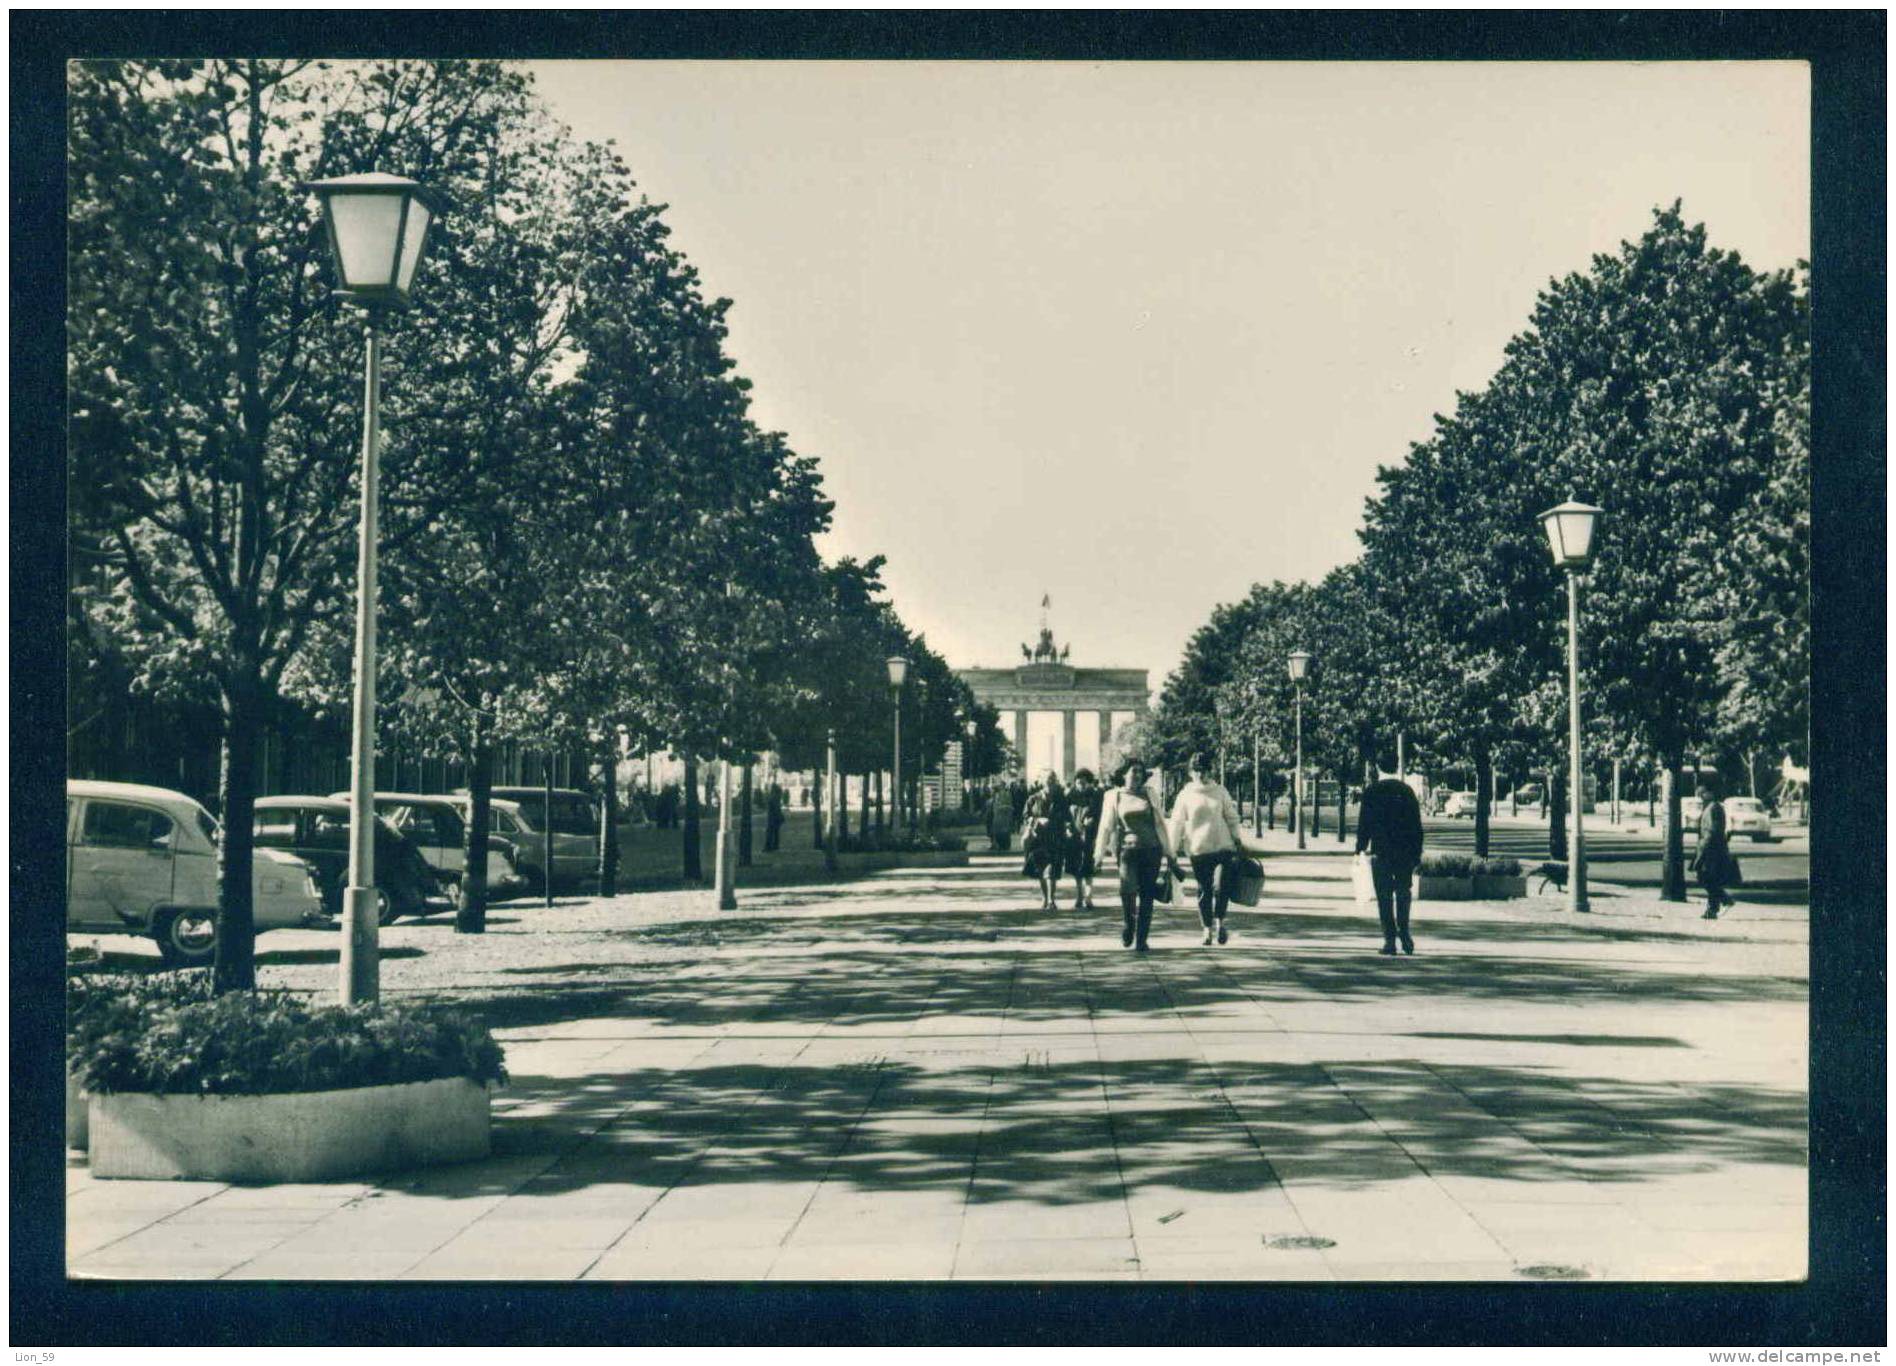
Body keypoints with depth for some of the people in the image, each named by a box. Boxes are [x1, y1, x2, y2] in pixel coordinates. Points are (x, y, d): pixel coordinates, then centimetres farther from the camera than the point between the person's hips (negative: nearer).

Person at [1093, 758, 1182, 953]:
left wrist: (1168, 853, 11)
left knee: (1146, 896, -1)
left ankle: (1141, 940, 7)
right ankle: (1129, 925, 3)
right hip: (1127, 849, -2)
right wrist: (1099, 854, 2)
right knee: (1128, 889, -23)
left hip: (1151, 849, 2)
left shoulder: (1149, 795, 11)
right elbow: (1106, 827, 7)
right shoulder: (1114, 796, 7)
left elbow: (1159, 824, 13)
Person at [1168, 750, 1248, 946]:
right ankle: (1207, 928, 18)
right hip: (1198, 850, 0)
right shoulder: (1185, 795, 3)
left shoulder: (1220, 791, 6)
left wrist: (1239, 842, 8)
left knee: (1221, 887, -12)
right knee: (1204, 891, 4)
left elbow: (1232, 818, 11)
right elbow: (1177, 824, 4)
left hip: (1223, 847, 0)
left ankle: (1219, 921, 11)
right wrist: (1173, 849, 1)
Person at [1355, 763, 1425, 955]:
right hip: (1406, 852, 2)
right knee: (1403, 893, 16)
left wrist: (1360, 849, 3)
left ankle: (1390, 939, -3)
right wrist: (1417, 855, 10)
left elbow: (1364, 823, -6)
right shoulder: (1407, 790, 4)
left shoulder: (1371, 791, -5)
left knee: (1384, 897, 1)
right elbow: (1417, 825, 5)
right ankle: (1404, 932, 1)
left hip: (1380, 851, -2)